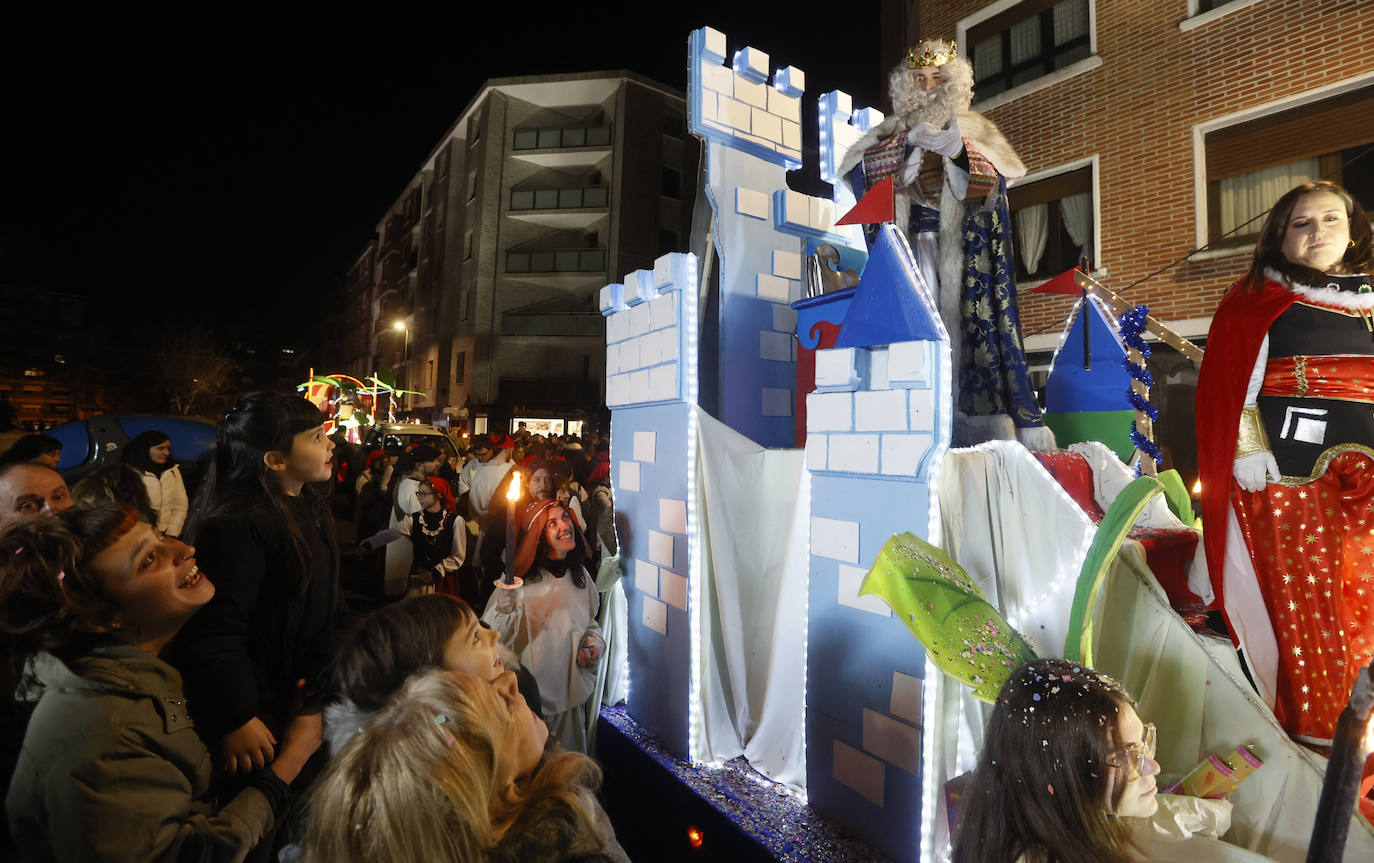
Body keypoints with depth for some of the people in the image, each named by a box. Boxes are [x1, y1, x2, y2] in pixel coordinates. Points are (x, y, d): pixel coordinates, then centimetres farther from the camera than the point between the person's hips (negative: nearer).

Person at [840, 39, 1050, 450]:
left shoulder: (972, 129, 17)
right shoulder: (894, 130, 18)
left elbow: (994, 180, 1)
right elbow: (861, 170, 0)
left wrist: (959, 150, -15)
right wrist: (908, 144, -11)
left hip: (962, 245, 0)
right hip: (910, 243, 1)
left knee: (963, 317, -12)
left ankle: (975, 423, -13)